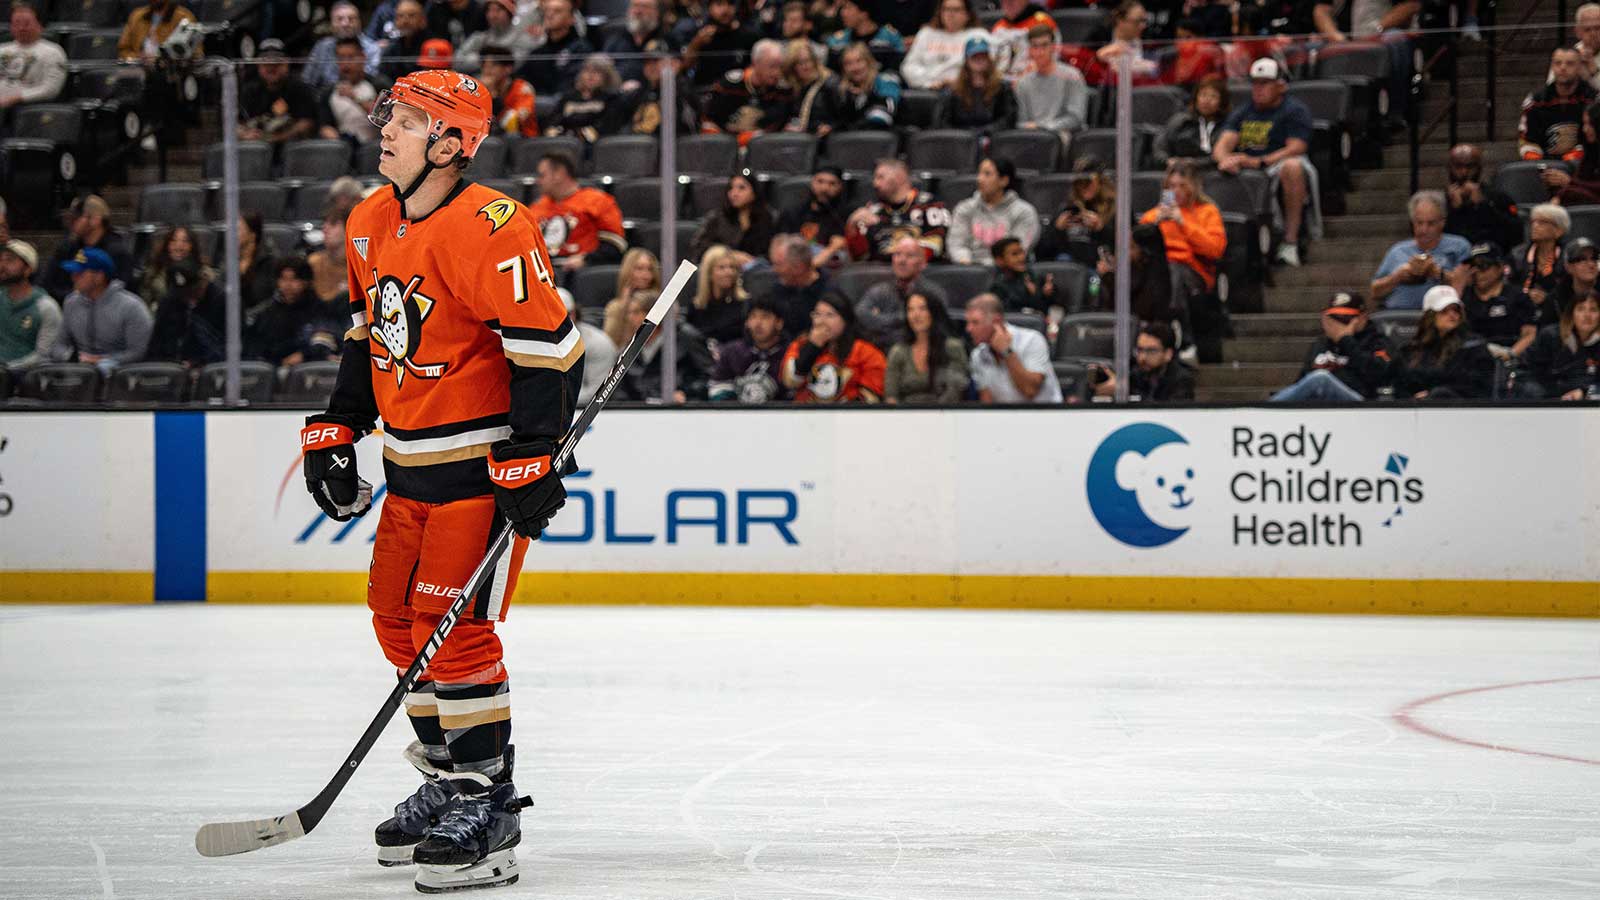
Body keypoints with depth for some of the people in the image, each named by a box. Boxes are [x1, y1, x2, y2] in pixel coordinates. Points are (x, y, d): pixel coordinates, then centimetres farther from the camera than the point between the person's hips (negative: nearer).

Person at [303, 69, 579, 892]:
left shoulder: (490, 230, -21)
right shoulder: (371, 225, 7)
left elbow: (546, 346, -21)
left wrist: (531, 459, -23)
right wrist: (336, 431, 18)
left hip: (486, 460, -9)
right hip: (411, 460, 9)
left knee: (455, 625, -12)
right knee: (399, 617, 12)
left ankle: (486, 803, -4)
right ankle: (446, 781, 26)